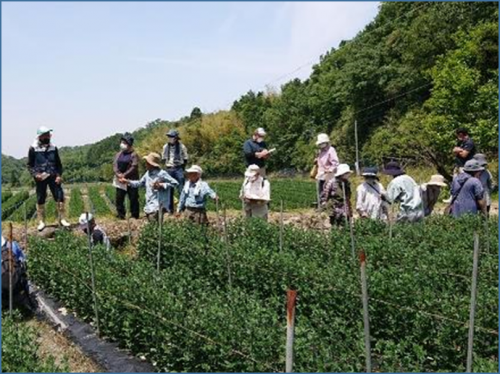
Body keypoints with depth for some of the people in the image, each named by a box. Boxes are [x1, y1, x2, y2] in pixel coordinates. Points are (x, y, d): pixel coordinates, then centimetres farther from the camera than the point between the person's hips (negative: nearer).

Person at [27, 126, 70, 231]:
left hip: (53, 176, 2)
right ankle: (41, 222, 16)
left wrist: (59, 175, -1)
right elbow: (30, 165, 1)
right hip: (40, 178, -2)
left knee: (60, 196, -3)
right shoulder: (33, 149, -4)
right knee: (40, 199, 5)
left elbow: (58, 163, 11)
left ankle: (62, 219, 9)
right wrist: (35, 174, -15)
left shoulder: (53, 148, 5)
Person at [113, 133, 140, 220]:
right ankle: (120, 215, 13)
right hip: (120, 180, 5)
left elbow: (134, 167, -14)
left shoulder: (133, 155, -5)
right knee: (119, 198, 5)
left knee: (133, 199, -1)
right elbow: (115, 164, 6)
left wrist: (125, 175, -18)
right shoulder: (118, 154, 13)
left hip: (131, 180, -5)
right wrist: (118, 174, -12)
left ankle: (134, 215, 6)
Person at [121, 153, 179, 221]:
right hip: (149, 207, 8)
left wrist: (161, 185, -17)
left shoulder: (161, 174, -11)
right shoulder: (148, 173, 13)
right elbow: (140, 183, 27)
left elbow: (174, 183, -11)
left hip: (157, 208, -8)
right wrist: (128, 182, 20)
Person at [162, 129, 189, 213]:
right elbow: (163, 158, 17)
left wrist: (181, 168, 0)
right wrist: (168, 165, 6)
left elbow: (185, 159, 2)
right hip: (169, 170, 4)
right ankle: (169, 209, 15)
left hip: (178, 169, -4)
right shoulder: (165, 147, 6)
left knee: (181, 189, -3)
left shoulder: (181, 147, -5)